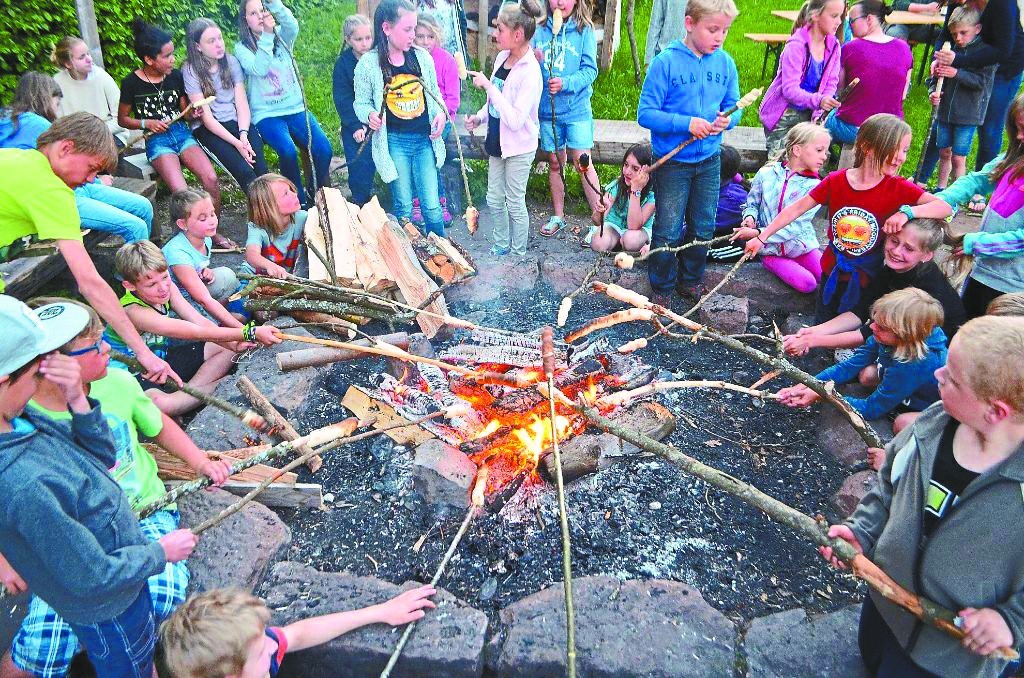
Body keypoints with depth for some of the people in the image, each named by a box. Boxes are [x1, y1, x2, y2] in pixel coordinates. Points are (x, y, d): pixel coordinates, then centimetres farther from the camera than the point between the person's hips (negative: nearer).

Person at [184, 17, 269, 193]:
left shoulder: (231, 62, 6)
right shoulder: (191, 71, -6)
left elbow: (242, 103, 0)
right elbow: (207, 117, -10)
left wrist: (243, 135, -18)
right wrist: (236, 143, -21)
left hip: (237, 122, 3)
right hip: (209, 129, -3)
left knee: (260, 168, -26)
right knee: (244, 172, -28)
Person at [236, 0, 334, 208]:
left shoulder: (282, 37, 7)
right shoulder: (242, 47, 1)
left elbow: (292, 26, -18)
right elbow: (259, 69, -19)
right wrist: (266, 35, -25)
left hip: (295, 108, 3)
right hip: (266, 114, -3)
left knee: (323, 149, -19)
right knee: (288, 150, -31)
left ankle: (316, 196, 5)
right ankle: (299, 201, -10)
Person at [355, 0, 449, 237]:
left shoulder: (422, 57, 2)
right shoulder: (368, 64, -6)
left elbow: (435, 93, 14)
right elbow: (361, 103, 3)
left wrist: (441, 113, -6)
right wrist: (370, 115, -20)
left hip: (425, 139, 2)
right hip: (394, 142, -2)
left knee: (432, 207, 3)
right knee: (403, 207, 6)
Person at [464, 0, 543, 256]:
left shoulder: (530, 72, -24)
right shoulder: (502, 57, 0)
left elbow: (515, 119, -30)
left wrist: (489, 87, -29)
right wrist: (480, 117, 2)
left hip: (518, 148, -8)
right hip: (497, 140, 8)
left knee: (515, 203, 7)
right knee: (494, 199, 18)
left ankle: (518, 255, 25)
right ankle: (501, 245, 38)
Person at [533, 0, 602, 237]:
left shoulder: (584, 30, -3)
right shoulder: (540, 31, 5)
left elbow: (590, 70, -9)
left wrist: (566, 83, -23)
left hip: (577, 108, -3)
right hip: (548, 109, 3)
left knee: (582, 162, -9)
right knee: (555, 163, 13)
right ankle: (558, 216, 27)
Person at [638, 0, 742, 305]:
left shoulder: (725, 63, -1)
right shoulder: (666, 62, -15)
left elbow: (734, 106, 8)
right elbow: (645, 114, -16)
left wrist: (728, 119, -16)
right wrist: (686, 123, -26)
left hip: (709, 160, 5)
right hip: (672, 162, -4)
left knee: (703, 228, 15)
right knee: (668, 231, 4)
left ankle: (691, 280, 35)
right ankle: (662, 289, 22)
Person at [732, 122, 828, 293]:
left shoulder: (814, 186, -8)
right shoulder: (766, 173, -5)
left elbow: (795, 225, -17)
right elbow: (752, 203, 8)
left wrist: (758, 233, -26)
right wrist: (750, 217, -16)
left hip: (801, 245, 2)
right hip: (771, 249, -2)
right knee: (807, 284, -22)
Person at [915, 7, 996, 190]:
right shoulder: (952, 50, 3)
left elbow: (983, 81, -13)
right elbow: (938, 75, 9)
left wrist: (957, 73, -22)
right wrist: (934, 92, -10)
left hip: (968, 114, -4)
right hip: (945, 110, 4)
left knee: (958, 158, -2)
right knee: (944, 153, 14)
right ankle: (941, 188, 28)